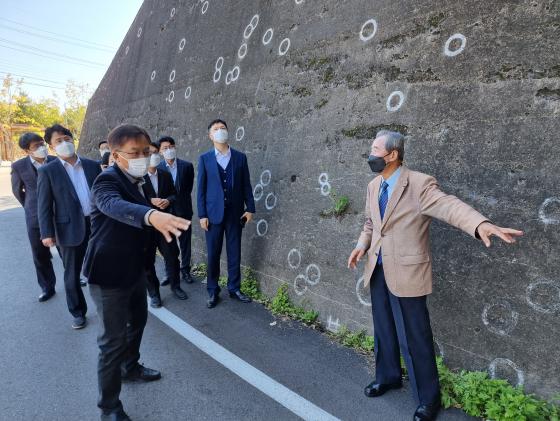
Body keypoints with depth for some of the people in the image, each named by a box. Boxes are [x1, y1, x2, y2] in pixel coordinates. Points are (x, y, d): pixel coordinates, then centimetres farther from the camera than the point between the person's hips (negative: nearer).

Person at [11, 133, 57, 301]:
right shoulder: (19, 166, -7)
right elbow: (17, 190, 9)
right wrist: (31, 208, 12)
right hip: (35, 217, 0)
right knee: (40, 255, 9)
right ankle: (47, 287, 25)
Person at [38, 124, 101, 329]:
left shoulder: (93, 165, 5)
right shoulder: (47, 171, -2)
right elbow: (44, 205, -4)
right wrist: (47, 233, -11)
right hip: (71, 229, -2)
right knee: (72, 274, 10)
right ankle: (78, 312, 28)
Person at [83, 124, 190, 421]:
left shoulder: (138, 180, 4)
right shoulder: (107, 181, -23)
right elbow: (115, 206, -47)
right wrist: (152, 215, -65)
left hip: (134, 268, 9)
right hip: (109, 274, -9)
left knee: (138, 320, 25)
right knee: (113, 341, 1)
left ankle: (130, 368, 49)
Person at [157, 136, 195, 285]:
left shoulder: (187, 166, -1)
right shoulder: (157, 168, -1)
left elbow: (188, 188, 1)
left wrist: (174, 199, -3)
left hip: (183, 211, 0)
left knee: (185, 243, 8)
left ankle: (185, 271, 20)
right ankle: (169, 272, 20)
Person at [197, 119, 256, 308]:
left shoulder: (240, 157, 5)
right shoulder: (204, 158, 2)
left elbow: (246, 185, 5)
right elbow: (201, 188, 0)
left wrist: (250, 208, 0)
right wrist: (202, 214, -5)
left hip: (235, 212, 1)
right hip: (213, 212, -1)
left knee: (234, 253, 8)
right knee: (213, 254, 6)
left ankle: (234, 288, 23)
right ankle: (213, 291, 20)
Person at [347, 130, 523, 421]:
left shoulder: (420, 184, -15)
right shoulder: (373, 186, 7)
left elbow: (450, 206, -30)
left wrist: (481, 224, -49)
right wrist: (362, 245, 1)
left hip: (405, 272, -6)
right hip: (377, 270, 7)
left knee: (414, 338, 5)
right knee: (383, 329, 21)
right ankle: (388, 376, 44)